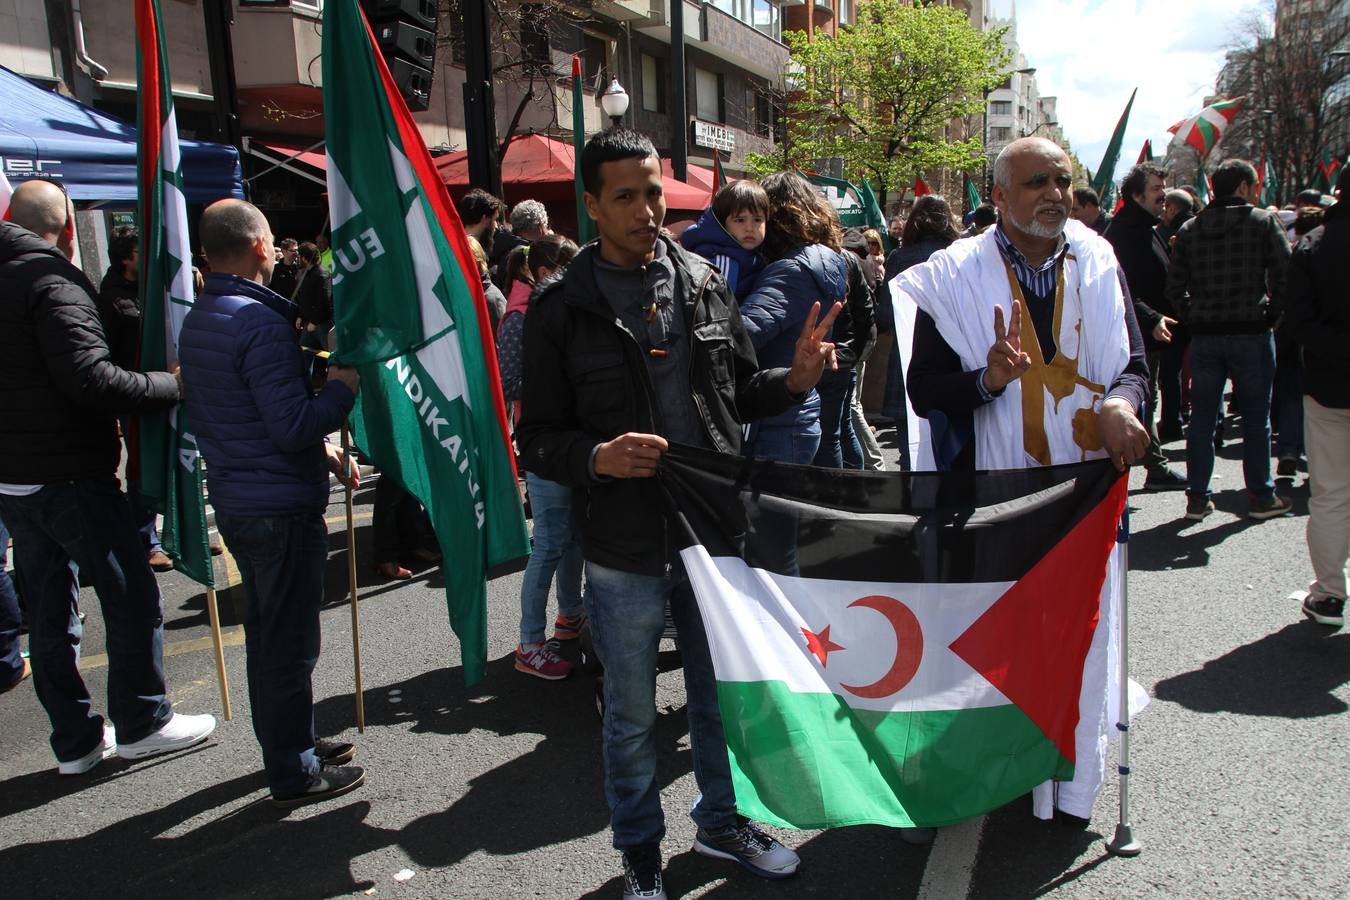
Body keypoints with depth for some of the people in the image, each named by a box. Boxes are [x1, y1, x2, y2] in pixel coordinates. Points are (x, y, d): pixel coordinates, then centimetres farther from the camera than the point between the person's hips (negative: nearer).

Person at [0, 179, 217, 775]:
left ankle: (75, 740, 21)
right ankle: (141, 723, 13)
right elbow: (89, 376, -25)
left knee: (49, 607, 13)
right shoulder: (55, 280, -14)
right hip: (68, 475, -9)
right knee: (132, 595, 4)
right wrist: (170, 385, -17)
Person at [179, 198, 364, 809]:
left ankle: (291, 743, 36)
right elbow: (293, 424, -24)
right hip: (281, 506, -10)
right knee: (290, 642, 2)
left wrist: (319, 449, 11)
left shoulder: (197, 320, 10)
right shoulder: (261, 321, -20)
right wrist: (343, 384, -10)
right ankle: (295, 774, 14)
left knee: (268, 632, 20)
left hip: (235, 501, 10)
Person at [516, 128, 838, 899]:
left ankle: (721, 820, 45)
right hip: (625, 550, -3)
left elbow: (740, 392, 11)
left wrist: (796, 378, -8)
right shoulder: (563, 309, -6)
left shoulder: (706, 283, 3)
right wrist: (598, 457, -25)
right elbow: (539, 438, -5)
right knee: (632, 715, 15)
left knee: (722, 696, 20)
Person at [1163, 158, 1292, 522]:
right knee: (1256, 417, 7)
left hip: (1204, 336, 3)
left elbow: (1174, 287, 4)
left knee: (1201, 418, 7)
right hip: (1251, 333, -3)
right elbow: (1285, 276, -10)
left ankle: (1197, 498, 10)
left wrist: (1194, 318, 11)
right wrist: (1271, 314, 2)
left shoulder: (1189, 229, 6)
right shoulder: (1264, 222, -4)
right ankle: (1261, 497, 15)